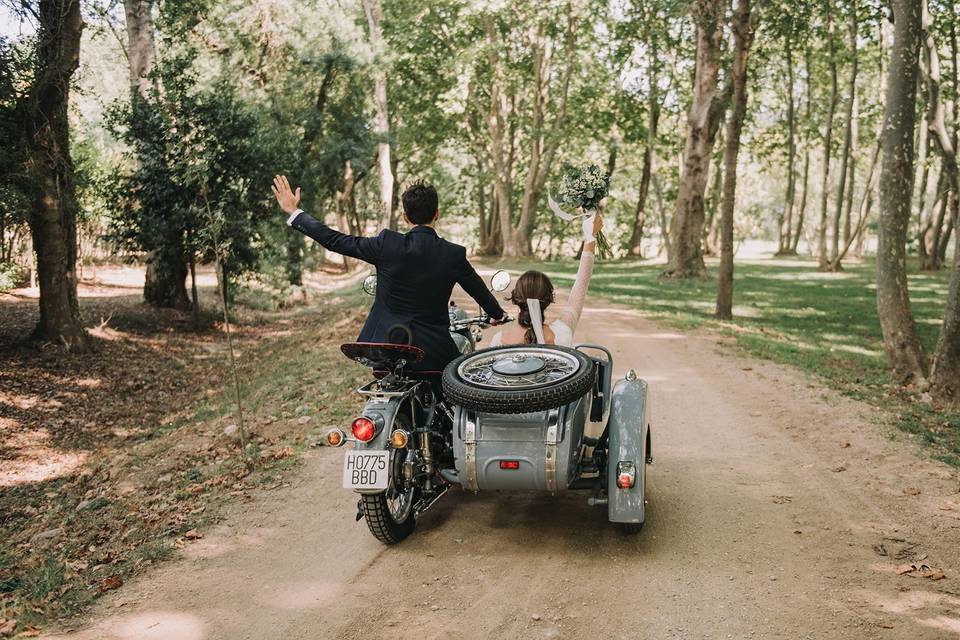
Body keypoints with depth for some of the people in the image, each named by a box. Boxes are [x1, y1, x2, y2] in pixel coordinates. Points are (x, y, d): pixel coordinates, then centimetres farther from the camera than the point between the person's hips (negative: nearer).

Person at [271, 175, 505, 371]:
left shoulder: (387, 244, -10)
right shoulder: (454, 255, -6)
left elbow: (336, 241, -3)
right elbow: (480, 291, 9)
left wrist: (293, 212, 8)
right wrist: (497, 315, 31)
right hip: (432, 352, -1)